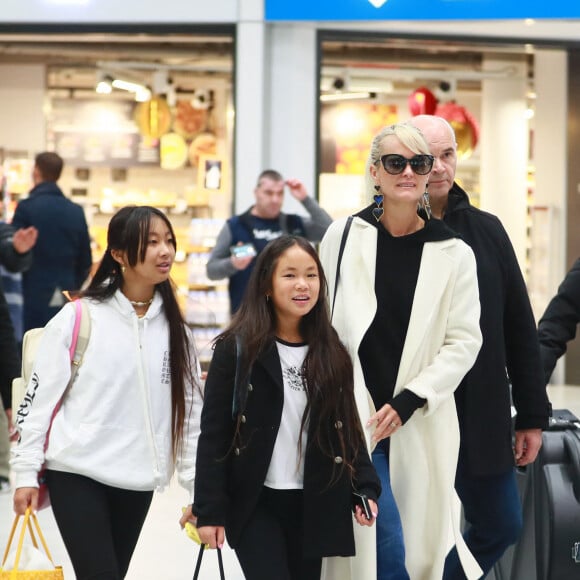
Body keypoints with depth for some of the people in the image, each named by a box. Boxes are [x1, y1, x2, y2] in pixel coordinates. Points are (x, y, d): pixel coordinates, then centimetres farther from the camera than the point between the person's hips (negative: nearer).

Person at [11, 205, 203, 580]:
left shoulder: (174, 328, 6)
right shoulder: (78, 317, -7)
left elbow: (190, 409, 9)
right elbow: (40, 397, -3)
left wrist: (200, 487, 6)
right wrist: (26, 472, -5)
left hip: (137, 483, 5)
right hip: (77, 475, -4)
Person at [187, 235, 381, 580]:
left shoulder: (333, 353, 6)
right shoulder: (238, 348, -7)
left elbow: (348, 430, 12)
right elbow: (214, 435, -7)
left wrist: (365, 487, 0)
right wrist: (209, 510, -11)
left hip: (313, 504, 4)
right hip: (254, 502, -4)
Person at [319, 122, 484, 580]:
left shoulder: (453, 254, 1)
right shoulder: (344, 237, 1)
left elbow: (464, 341, -1)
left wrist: (408, 401, -10)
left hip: (419, 423, 1)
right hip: (352, 416, -1)